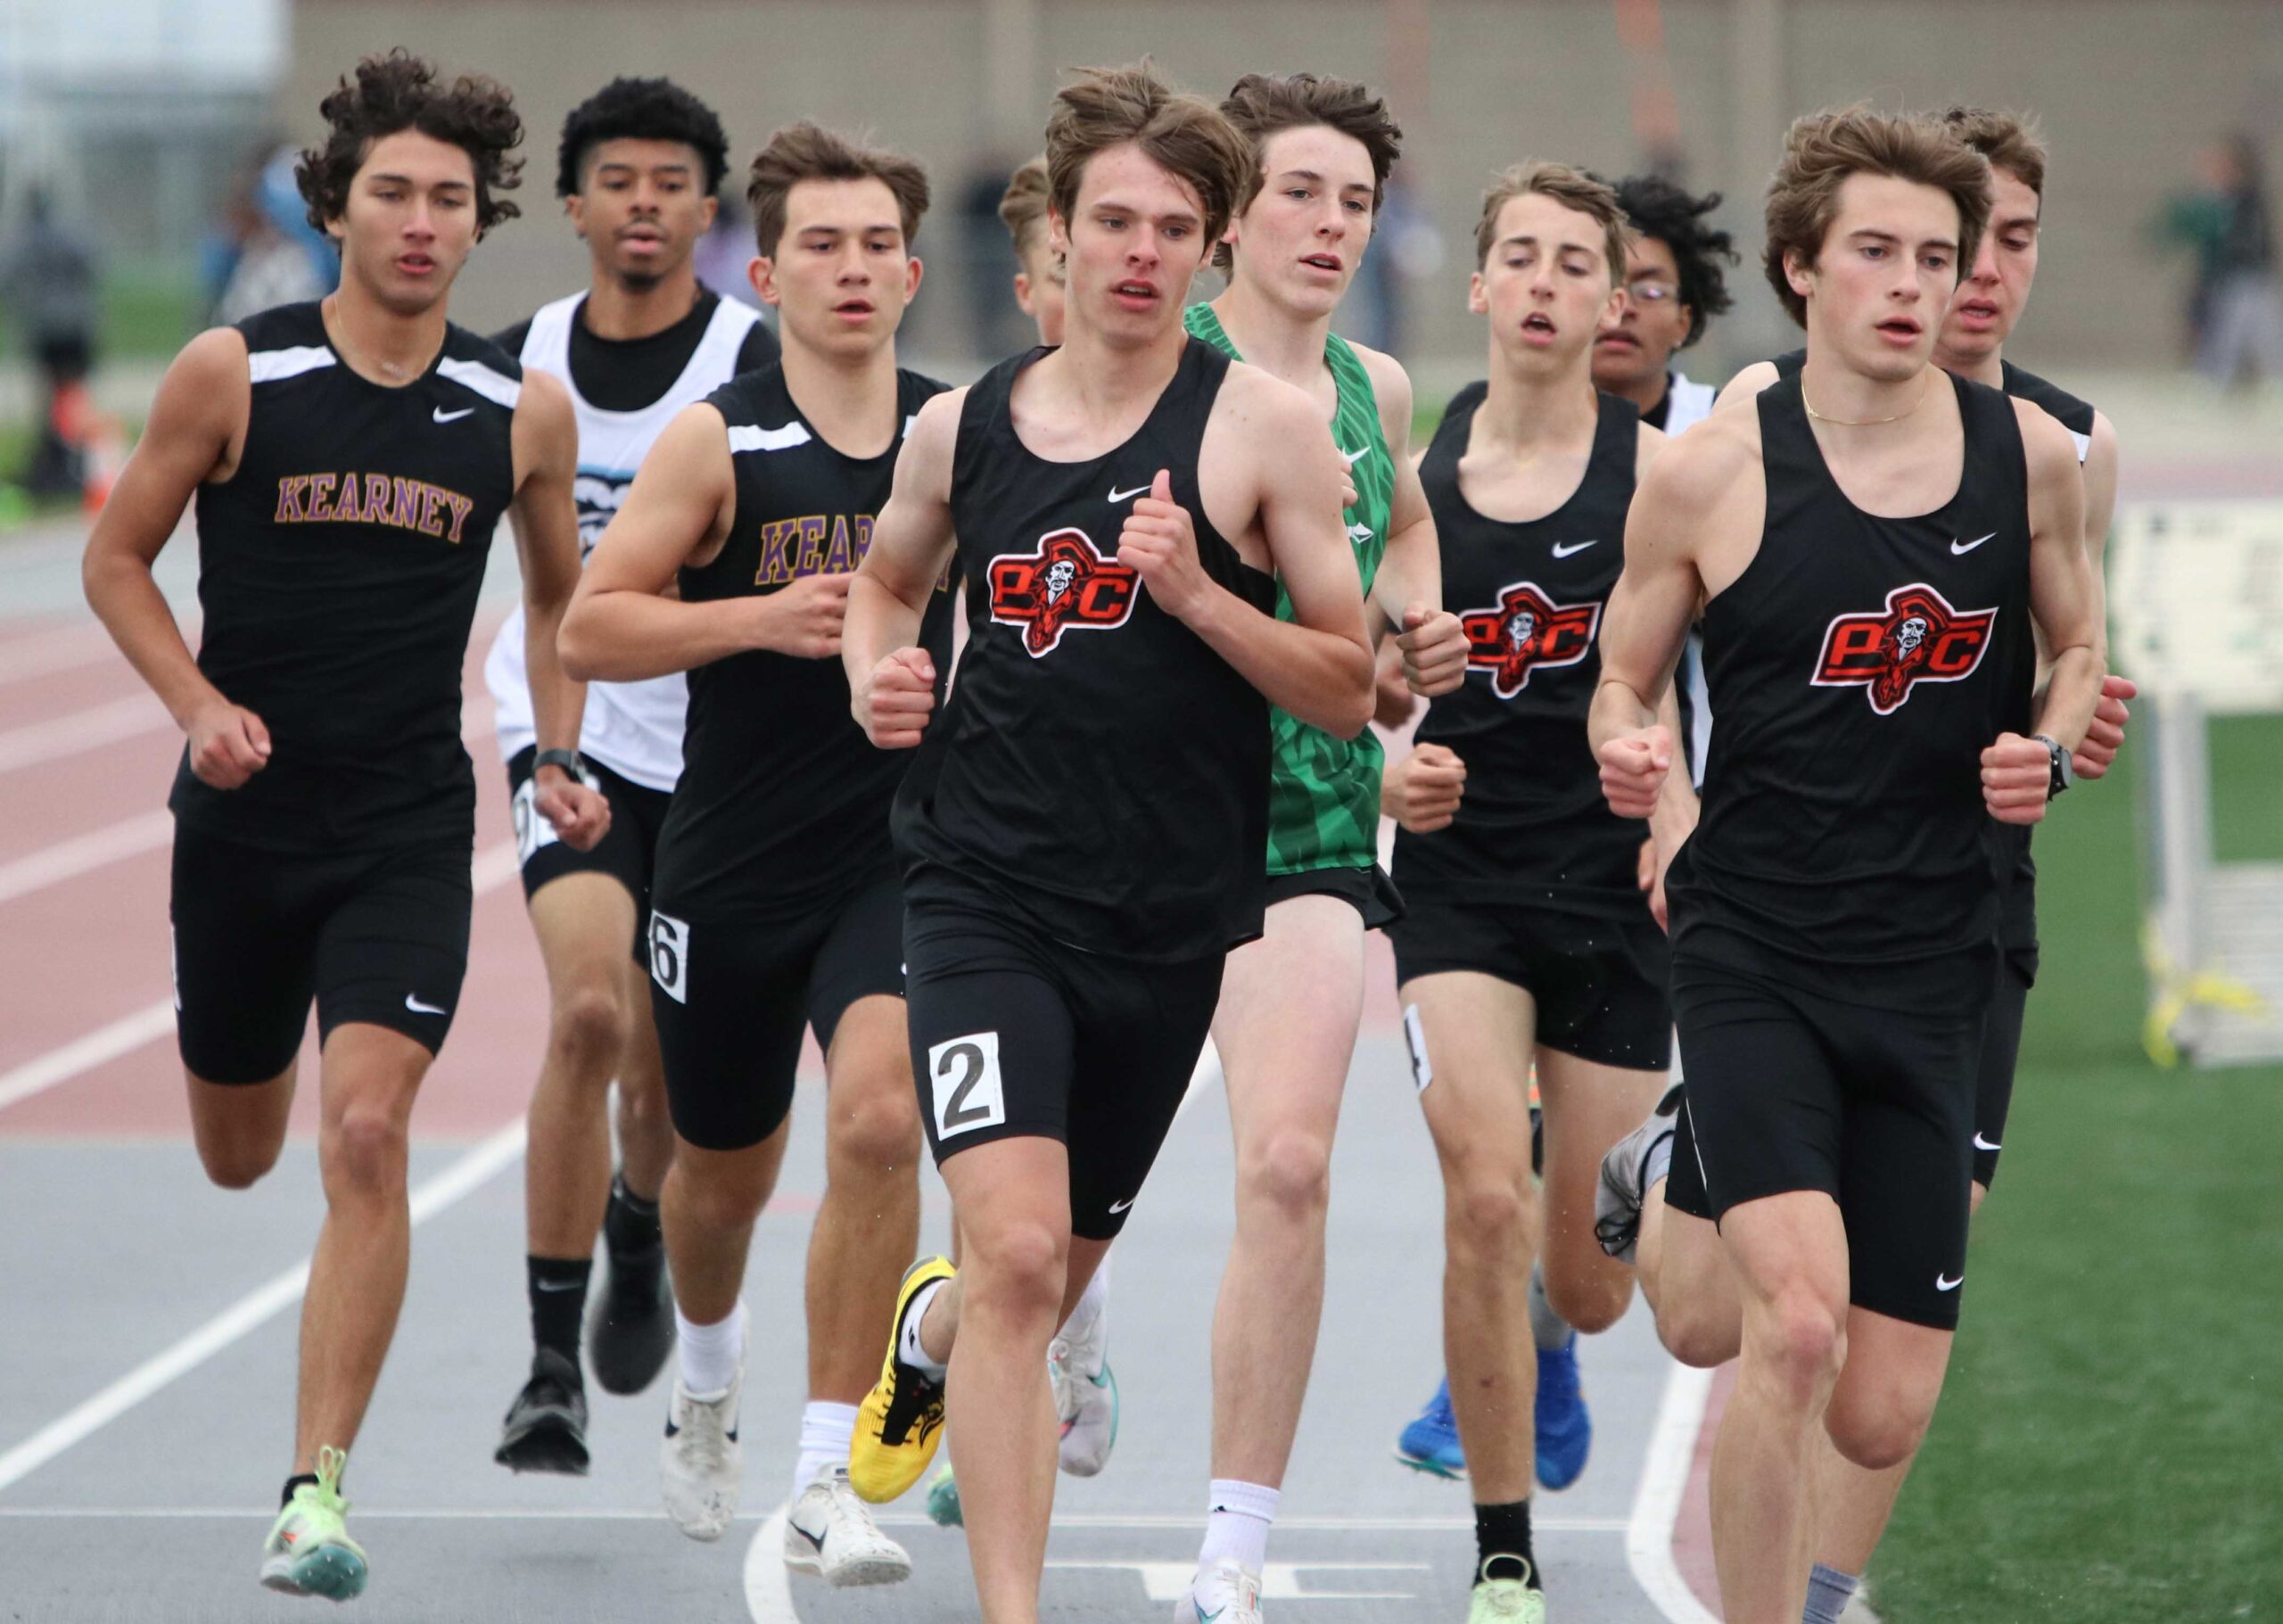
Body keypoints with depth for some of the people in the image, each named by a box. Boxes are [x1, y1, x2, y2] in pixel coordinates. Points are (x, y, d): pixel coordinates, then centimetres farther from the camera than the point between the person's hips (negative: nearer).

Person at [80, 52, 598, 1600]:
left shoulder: (525, 411, -2)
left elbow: (561, 598, 15)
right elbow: (117, 556, 2)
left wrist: (559, 755, 2)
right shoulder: (234, 374, -7)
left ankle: (319, 1490, -14)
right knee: (237, 1154, 16)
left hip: (410, 830, -1)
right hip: (245, 818, 1)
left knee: (365, 1134, -18)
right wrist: (201, 704, -12)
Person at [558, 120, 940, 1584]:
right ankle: (709, 1383, 50)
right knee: (725, 1170, 16)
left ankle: (827, 1479, -15)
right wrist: (763, 616, -21)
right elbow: (590, 627, -8)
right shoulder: (718, 443, -7)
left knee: (880, 1120, -23)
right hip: (733, 861, 0)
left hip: (900, 847, 0)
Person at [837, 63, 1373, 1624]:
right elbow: (889, 576, 26)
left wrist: (1197, 592, -18)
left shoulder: (1263, 423, -4)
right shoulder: (963, 426, 5)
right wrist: (877, 676, 5)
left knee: (1049, 1279, 16)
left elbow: (1350, 690, -3)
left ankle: (930, 1335, 53)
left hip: (1174, 913, 0)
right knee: (1019, 1252, -20)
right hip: (987, 891, 0)